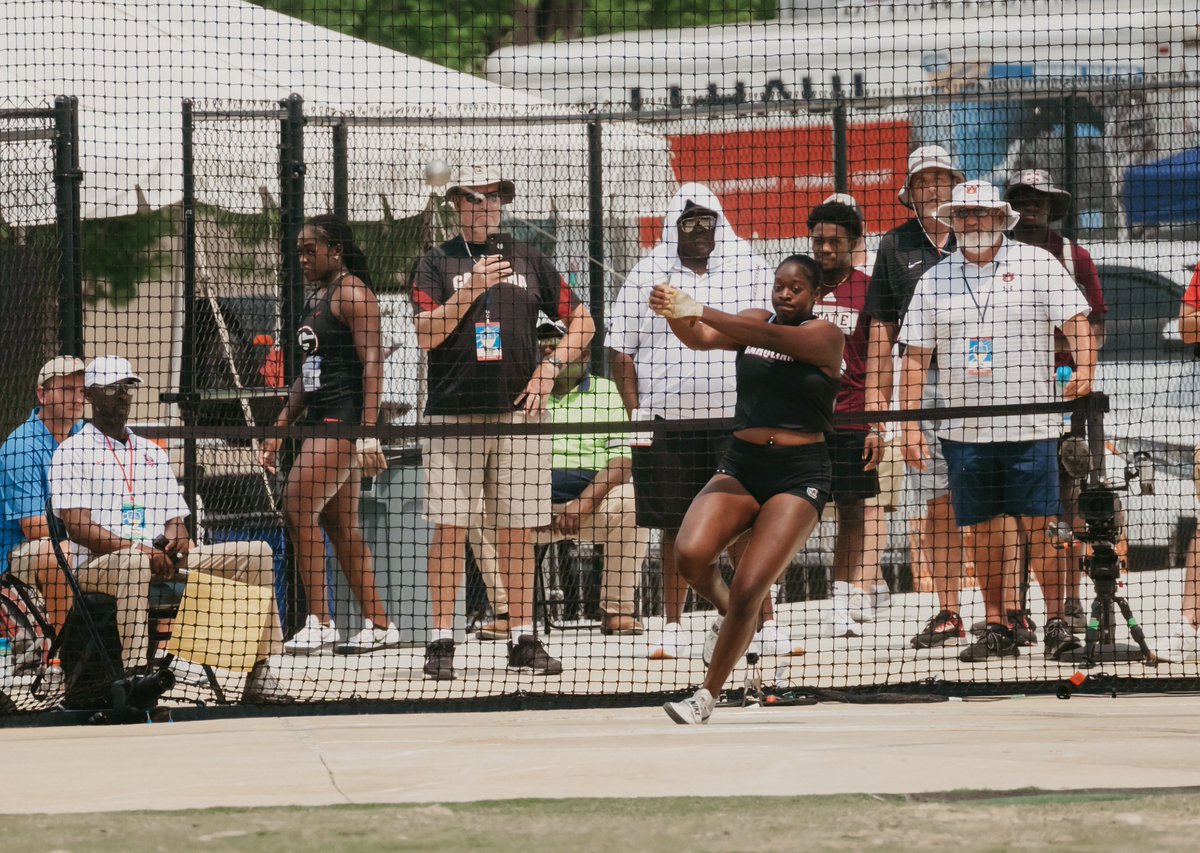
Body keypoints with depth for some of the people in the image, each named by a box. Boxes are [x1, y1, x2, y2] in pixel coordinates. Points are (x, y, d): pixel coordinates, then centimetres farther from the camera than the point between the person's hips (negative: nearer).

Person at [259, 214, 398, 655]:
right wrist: (280, 428, 22)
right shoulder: (316, 298, 20)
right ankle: (378, 623, 12)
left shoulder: (352, 293, -9)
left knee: (298, 507, -17)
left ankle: (319, 621, -16)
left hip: (344, 417, -10)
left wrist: (368, 433, -24)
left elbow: (372, 362, -17)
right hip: (318, 418, 10)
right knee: (342, 526, 9)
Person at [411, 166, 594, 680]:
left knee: (518, 531, 3)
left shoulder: (528, 261, 12)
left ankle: (523, 638, 9)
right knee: (449, 530, -4)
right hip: (453, 416, -2)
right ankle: (441, 642, -2)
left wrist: (548, 369, 2)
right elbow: (426, 335, -6)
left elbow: (580, 321, 15)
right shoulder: (437, 264, 6)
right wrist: (471, 289, -16)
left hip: (518, 414, 2)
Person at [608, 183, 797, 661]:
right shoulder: (647, 275, 7)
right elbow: (619, 349, 8)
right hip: (667, 422, 0)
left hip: (736, 419, 0)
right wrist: (636, 412, -1)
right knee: (676, 530, 4)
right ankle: (673, 629, 10)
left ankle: (766, 625, 0)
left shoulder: (748, 268, 8)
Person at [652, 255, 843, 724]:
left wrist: (699, 311, -33)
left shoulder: (825, 335, -5)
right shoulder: (754, 322, 9)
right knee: (690, 555, -20)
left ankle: (707, 696, 2)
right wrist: (674, 314, -32)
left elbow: (771, 338, -23)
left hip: (799, 475, -4)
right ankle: (731, 614, 13)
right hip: (741, 466, 4)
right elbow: (700, 338, -8)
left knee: (748, 590, -13)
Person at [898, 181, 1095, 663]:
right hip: (963, 429, 3)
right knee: (982, 531, 5)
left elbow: (1076, 322, -3)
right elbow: (916, 357, 10)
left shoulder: (1037, 265, 2)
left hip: (1030, 426, -3)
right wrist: (911, 426, 3)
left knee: (1040, 526, -6)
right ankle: (997, 628, 11)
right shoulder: (934, 281, 10)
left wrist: (1084, 369, -23)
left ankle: (1057, 622, 0)